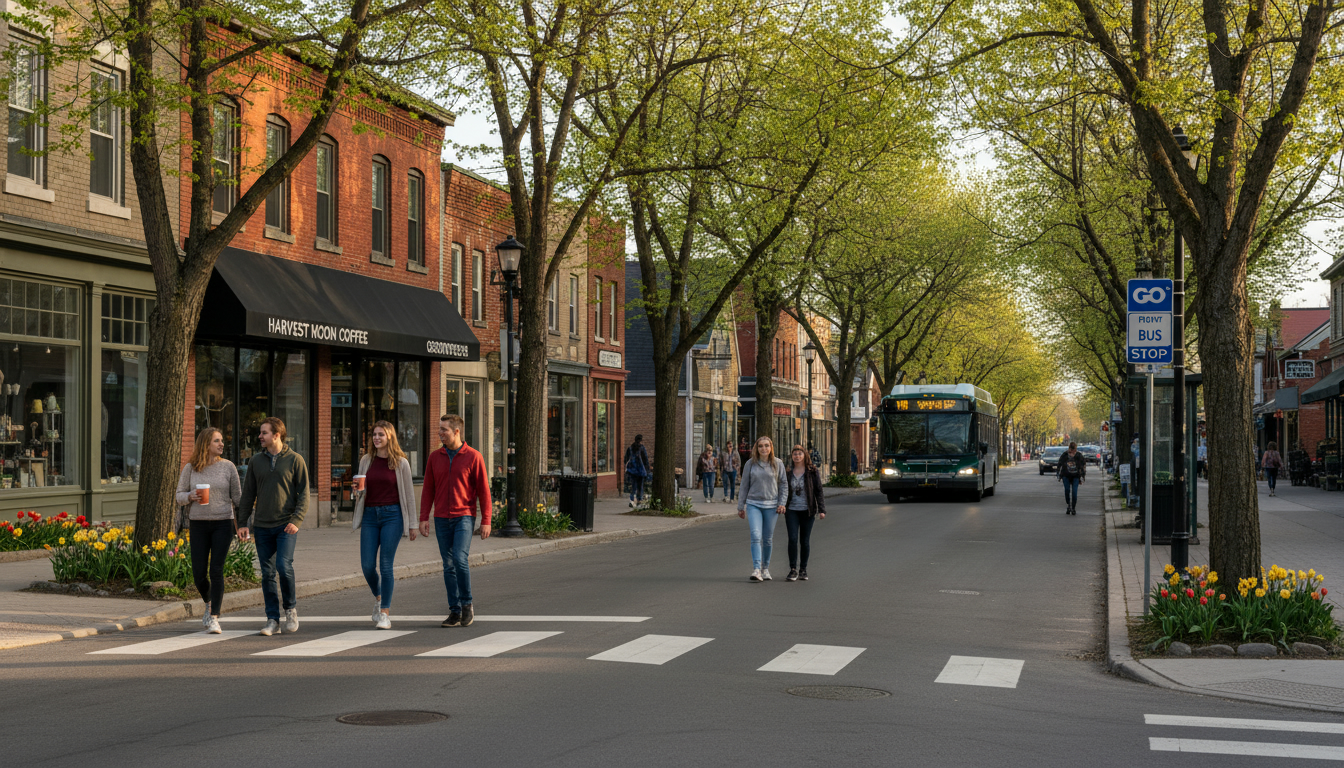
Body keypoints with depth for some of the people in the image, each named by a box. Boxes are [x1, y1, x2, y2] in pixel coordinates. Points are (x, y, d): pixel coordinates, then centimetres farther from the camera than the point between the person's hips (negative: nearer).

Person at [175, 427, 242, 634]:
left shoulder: (228, 467, 0)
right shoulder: (190, 468, 2)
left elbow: (237, 497, 5)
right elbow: (179, 497, 5)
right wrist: (190, 496, -18)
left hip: (223, 524, -1)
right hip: (198, 524, 1)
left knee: (216, 571, -10)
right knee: (199, 573, 0)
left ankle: (214, 618, -5)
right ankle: (209, 603, 31)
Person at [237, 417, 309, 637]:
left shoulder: (295, 460, 0)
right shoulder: (256, 461, 10)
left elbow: (303, 493, -1)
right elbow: (248, 494, 13)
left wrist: (297, 520, -13)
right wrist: (242, 523, 6)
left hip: (286, 526, -3)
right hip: (262, 526, 4)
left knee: (283, 566, -16)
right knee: (267, 574, 2)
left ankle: (291, 607, 7)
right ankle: (273, 620, 8)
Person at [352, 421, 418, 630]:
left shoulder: (400, 463, -1)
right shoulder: (366, 460, 9)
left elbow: (409, 494, 2)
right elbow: (362, 491, 17)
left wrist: (412, 524, 2)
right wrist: (357, 492, -8)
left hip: (392, 515, -3)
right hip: (370, 515, 3)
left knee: (385, 565, -6)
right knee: (367, 565, -2)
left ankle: (385, 613, 0)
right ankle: (378, 598, 27)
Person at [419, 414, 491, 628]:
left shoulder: (473, 456, -4)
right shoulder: (435, 457, 7)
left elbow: (483, 490, -4)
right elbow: (428, 489, 9)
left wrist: (486, 521, -8)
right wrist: (423, 518, 0)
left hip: (464, 517, -4)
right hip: (442, 520, 4)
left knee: (460, 560, -18)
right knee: (448, 566, 5)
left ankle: (467, 604, 1)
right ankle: (455, 612, 10)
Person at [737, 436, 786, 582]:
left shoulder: (778, 464, 3)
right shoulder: (750, 464, 3)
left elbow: (783, 485, 8)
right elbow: (744, 486, 8)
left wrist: (782, 503, -3)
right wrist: (740, 506, 8)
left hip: (771, 506, 1)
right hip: (753, 504, -1)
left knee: (768, 539, 7)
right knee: (755, 536, -15)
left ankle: (766, 568, 20)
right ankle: (756, 569, -21)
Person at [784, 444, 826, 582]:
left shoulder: (812, 472, 0)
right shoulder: (788, 472, 6)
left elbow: (818, 491, -1)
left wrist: (821, 509, -7)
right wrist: (781, 505, 6)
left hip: (807, 511, -1)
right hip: (791, 511, 1)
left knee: (805, 541, 4)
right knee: (793, 539, -10)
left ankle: (803, 570, 16)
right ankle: (793, 570, -4)